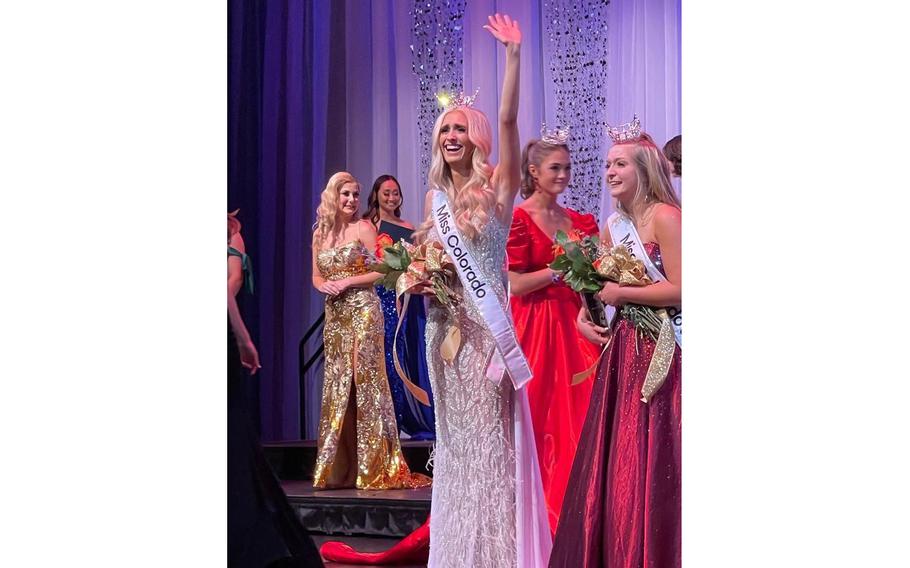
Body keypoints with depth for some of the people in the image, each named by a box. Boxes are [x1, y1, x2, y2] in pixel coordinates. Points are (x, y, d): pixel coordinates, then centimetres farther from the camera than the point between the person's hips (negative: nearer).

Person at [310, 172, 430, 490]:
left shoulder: (364, 228, -2)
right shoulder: (320, 233, 13)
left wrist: (348, 282, -13)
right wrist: (323, 285, -3)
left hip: (363, 311, -5)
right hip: (335, 315, 5)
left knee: (365, 379, -7)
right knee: (336, 383, 6)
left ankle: (374, 467, -2)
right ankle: (337, 468, 12)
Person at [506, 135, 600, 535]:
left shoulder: (579, 221, 13)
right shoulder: (518, 219, -5)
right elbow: (516, 285, -11)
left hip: (573, 326, 5)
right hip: (534, 329, -5)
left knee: (573, 416, 2)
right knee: (537, 417, -3)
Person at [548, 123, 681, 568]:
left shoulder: (665, 216, -11)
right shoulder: (613, 226, 14)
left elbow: (679, 290, -18)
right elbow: (600, 288, 19)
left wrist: (622, 294, -12)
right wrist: (585, 317, 0)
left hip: (661, 352, -8)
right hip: (623, 349, 8)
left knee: (651, 463, -2)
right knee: (614, 461, 8)